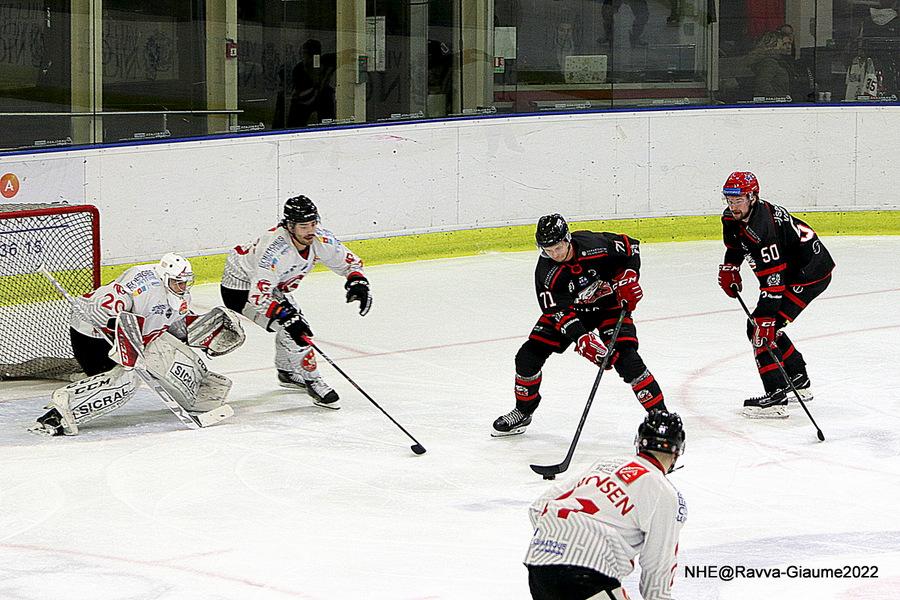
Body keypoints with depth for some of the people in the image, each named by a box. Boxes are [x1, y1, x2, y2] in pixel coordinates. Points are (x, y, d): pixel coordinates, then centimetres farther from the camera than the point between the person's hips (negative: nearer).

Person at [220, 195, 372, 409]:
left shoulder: (320, 239, -18)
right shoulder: (276, 249, -40)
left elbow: (348, 261, -3)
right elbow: (258, 295, -42)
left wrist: (358, 282, -21)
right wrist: (286, 315, -49)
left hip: (274, 284, 8)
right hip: (242, 286, -8)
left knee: (295, 321, 17)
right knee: (293, 329, -18)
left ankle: (287, 371, 41)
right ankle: (313, 383, -5)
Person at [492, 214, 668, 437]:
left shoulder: (596, 244, -28)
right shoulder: (546, 273, -24)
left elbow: (630, 247, -8)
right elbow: (559, 312, -25)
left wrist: (629, 278, -19)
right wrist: (582, 339, -37)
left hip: (608, 303, -2)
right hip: (569, 309, 2)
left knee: (625, 357, -22)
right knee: (529, 355, -5)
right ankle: (522, 413, 19)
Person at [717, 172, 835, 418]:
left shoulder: (763, 227, -31)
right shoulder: (732, 217, -2)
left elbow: (772, 280, -34)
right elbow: (735, 245, 23)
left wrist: (765, 317, -36)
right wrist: (729, 269, 7)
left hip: (811, 273, -10)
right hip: (789, 271, 10)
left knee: (761, 328, -16)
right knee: (760, 325, 16)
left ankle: (776, 397, -19)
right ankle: (799, 381, 29)